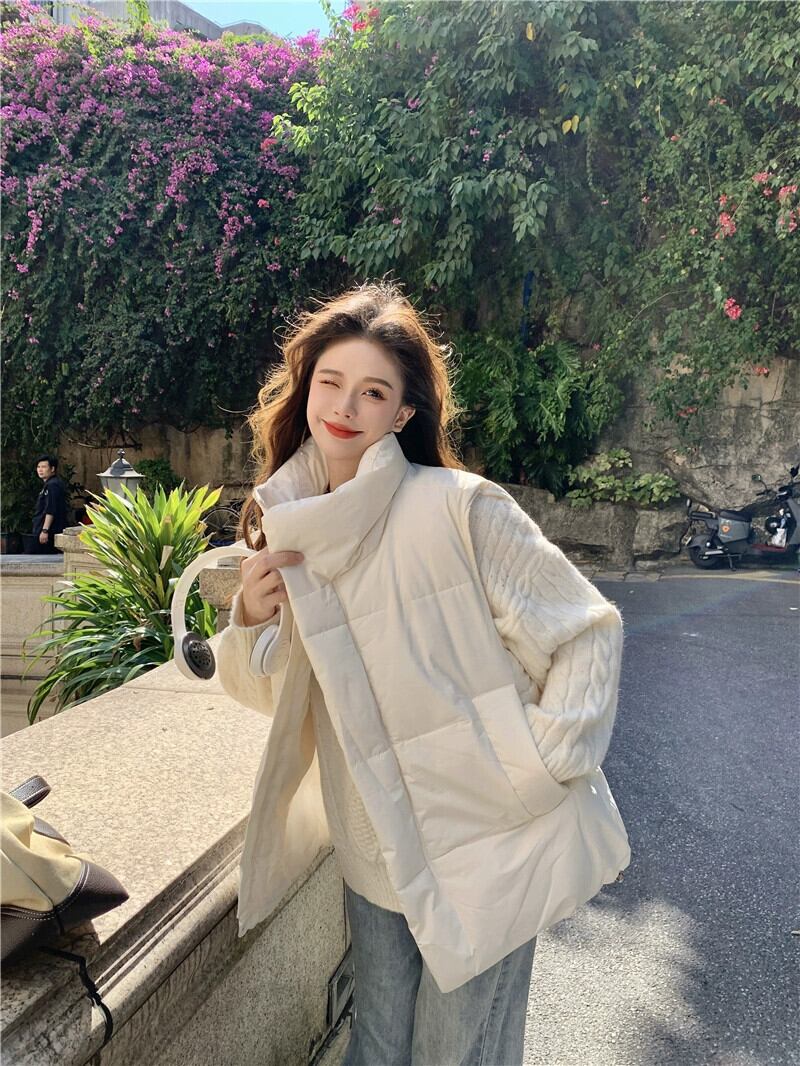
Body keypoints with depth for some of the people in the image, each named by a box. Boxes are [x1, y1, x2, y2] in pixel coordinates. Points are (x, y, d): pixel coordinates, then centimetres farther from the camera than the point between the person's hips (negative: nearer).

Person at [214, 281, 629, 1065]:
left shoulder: (459, 507, -18)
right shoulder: (291, 531, 1)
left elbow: (589, 629, -12)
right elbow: (276, 693, 8)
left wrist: (540, 769, -17)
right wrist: (250, 620, -11)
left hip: (486, 846, -4)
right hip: (375, 852, 5)